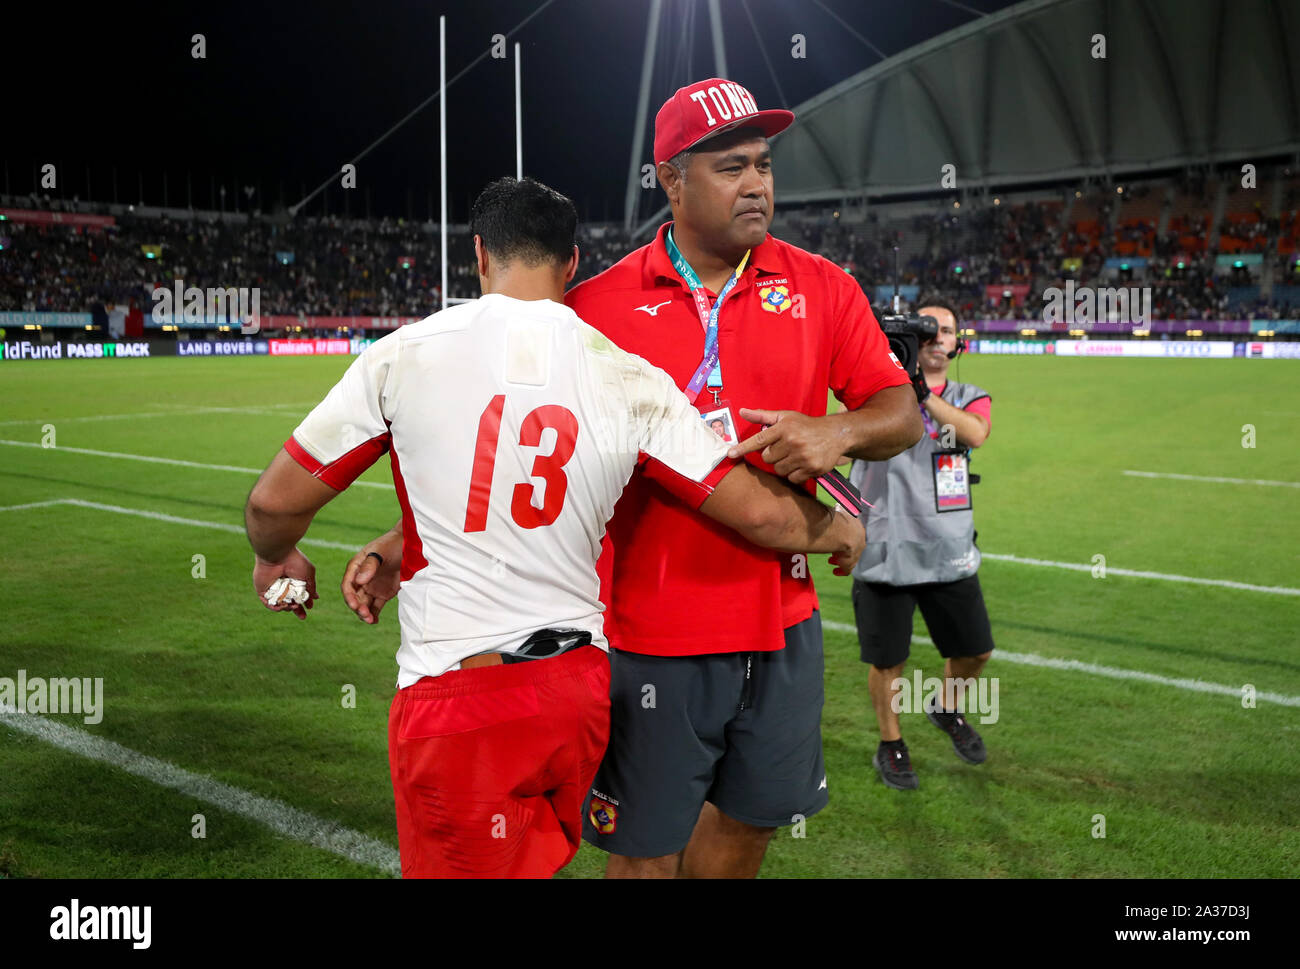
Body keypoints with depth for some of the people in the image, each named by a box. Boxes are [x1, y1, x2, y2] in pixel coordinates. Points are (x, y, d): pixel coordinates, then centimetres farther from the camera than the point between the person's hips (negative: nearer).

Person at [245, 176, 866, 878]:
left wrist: (276, 557, 24)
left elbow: (275, 502, 0)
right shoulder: (627, 379, -1)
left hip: (454, 702, -4)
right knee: (538, 860, 25)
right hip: (576, 689, 4)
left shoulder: (405, 355, -7)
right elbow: (761, 511, 1)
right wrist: (839, 531, 23)